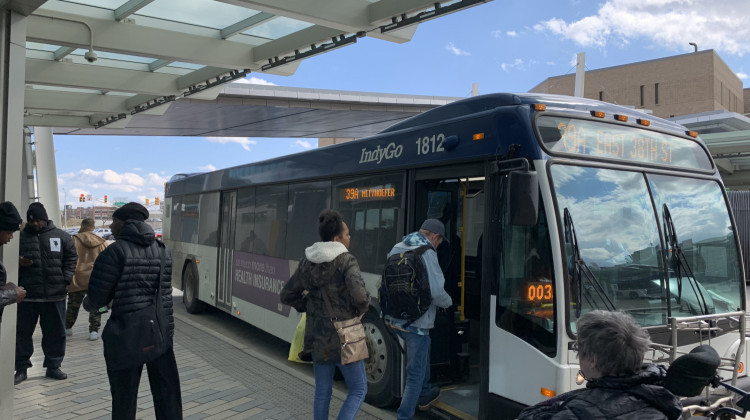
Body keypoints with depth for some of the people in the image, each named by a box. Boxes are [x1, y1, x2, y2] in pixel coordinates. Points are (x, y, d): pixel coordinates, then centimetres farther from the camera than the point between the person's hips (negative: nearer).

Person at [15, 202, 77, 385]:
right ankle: (21, 368, 18)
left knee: (55, 332, 8)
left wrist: (66, 279, -6)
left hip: (55, 295, 0)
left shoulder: (61, 236, 5)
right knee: (23, 332, 5)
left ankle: (53, 366, 21)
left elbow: (71, 258, 7)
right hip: (27, 295, 0)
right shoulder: (21, 237, 5)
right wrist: (18, 263, -11)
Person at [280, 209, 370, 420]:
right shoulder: (346, 261, -15)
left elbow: (287, 295, 10)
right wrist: (360, 310, -6)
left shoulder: (307, 262, 3)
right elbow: (360, 296, -27)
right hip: (343, 337, -6)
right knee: (358, 389, 11)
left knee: (322, 391, 18)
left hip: (317, 336, 6)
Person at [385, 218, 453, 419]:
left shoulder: (396, 249, 6)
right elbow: (436, 292, -22)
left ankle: (425, 394, 45)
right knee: (415, 373, 3)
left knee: (423, 347, 31)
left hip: (394, 318, 9)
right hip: (415, 322, -8)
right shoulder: (427, 254, -17)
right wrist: (448, 302, -1)